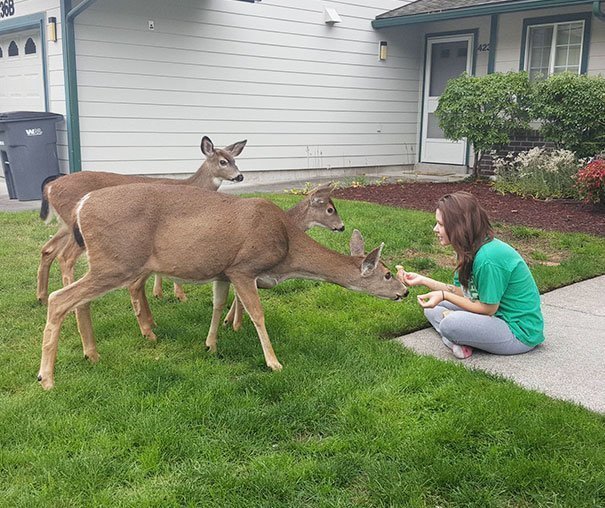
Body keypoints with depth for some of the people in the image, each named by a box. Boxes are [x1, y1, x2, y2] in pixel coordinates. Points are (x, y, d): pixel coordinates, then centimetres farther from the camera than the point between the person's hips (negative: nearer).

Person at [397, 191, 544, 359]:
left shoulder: (488, 259, -28)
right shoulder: (470, 250, 1)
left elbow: (488, 309, -20)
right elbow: (461, 292, 6)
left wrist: (444, 295, -19)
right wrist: (422, 280, 2)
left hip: (521, 332, -10)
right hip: (498, 315, 10)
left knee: (451, 324, -32)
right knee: (432, 307, 8)